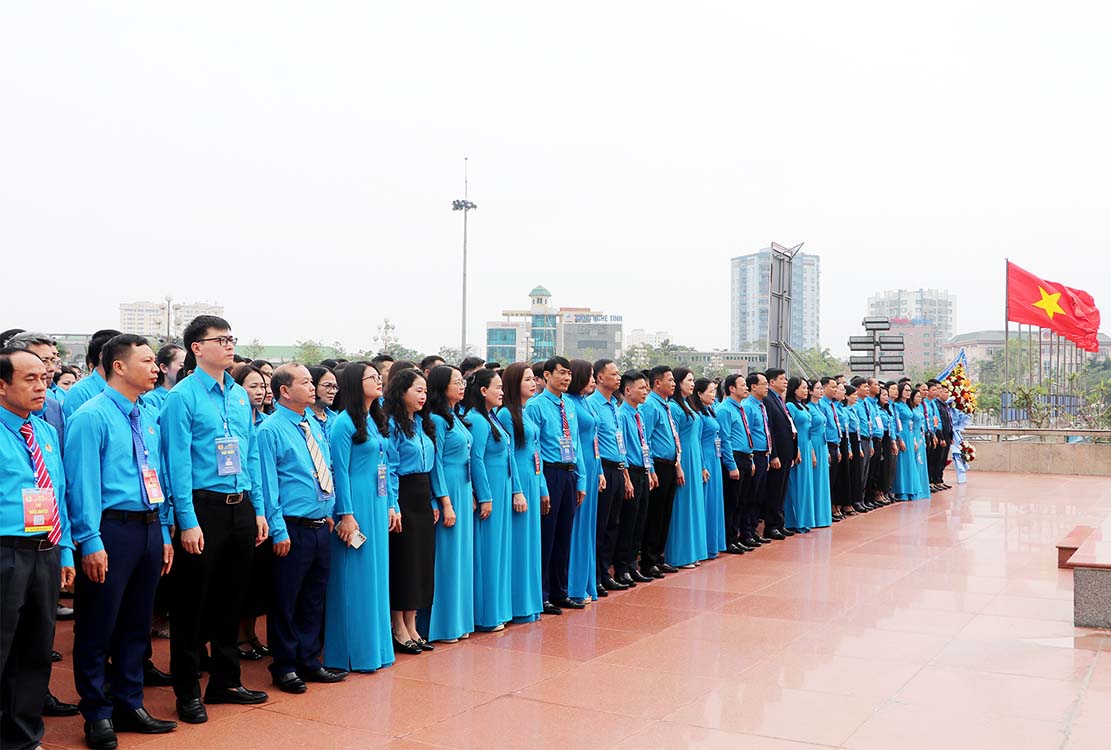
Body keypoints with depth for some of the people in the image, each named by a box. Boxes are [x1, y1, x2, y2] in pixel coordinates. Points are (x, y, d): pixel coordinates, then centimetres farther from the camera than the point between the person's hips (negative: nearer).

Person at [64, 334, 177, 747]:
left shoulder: (150, 417, 12)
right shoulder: (92, 416, -9)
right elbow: (82, 482, -14)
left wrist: (165, 533, 12)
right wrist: (91, 542, -18)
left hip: (149, 528, 7)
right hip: (111, 528, -7)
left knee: (137, 623, 15)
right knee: (98, 626, 3)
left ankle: (129, 705, 28)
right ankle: (97, 714, 17)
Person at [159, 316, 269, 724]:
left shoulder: (240, 395, 10)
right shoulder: (182, 397, -9)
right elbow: (178, 462, -14)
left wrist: (259, 510, 10)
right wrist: (187, 522, -17)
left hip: (240, 507, 6)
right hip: (203, 508, -6)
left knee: (231, 599, 15)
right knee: (192, 603, 4)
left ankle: (226, 681, 29)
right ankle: (187, 693, 17)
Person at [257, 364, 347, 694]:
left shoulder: (316, 425, 11)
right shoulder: (271, 429, -10)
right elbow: (268, 484, -12)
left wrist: (329, 513, 13)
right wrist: (279, 530, -14)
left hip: (321, 526, 7)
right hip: (293, 528, -7)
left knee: (314, 598, 15)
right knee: (285, 601, 5)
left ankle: (310, 661, 27)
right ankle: (285, 667, 18)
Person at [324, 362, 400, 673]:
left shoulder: (377, 420, 13)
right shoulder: (344, 423, -11)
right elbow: (340, 471, -14)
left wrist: (392, 505, 12)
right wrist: (346, 514, -17)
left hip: (378, 505, 8)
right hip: (357, 504, -8)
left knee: (377, 574, 13)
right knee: (354, 577, -1)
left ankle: (375, 645, 23)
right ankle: (352, 651, 9)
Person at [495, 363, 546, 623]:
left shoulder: (528, 413, 14)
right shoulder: (506, 413, -12)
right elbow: (508, 455, -14)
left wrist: (542, 487, 16)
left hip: (533, 481, 9)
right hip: (518, 481, -9)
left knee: (531, 541, 12)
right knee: (519, 543, -3)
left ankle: (530, 602, 21)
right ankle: (519, 607, 5)